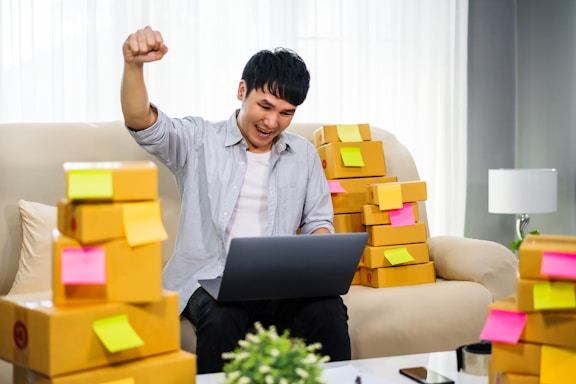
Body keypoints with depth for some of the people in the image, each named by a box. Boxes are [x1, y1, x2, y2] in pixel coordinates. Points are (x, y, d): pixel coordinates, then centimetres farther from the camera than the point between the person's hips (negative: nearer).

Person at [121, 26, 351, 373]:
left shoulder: (304, 154, 14)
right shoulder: (199, 140, 2)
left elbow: (319, 221, 19)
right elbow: (141, 123, -14)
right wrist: (134, 66, -33)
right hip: (209, 277, -3)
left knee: (328, 311, -28)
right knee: (222, 320, -36)